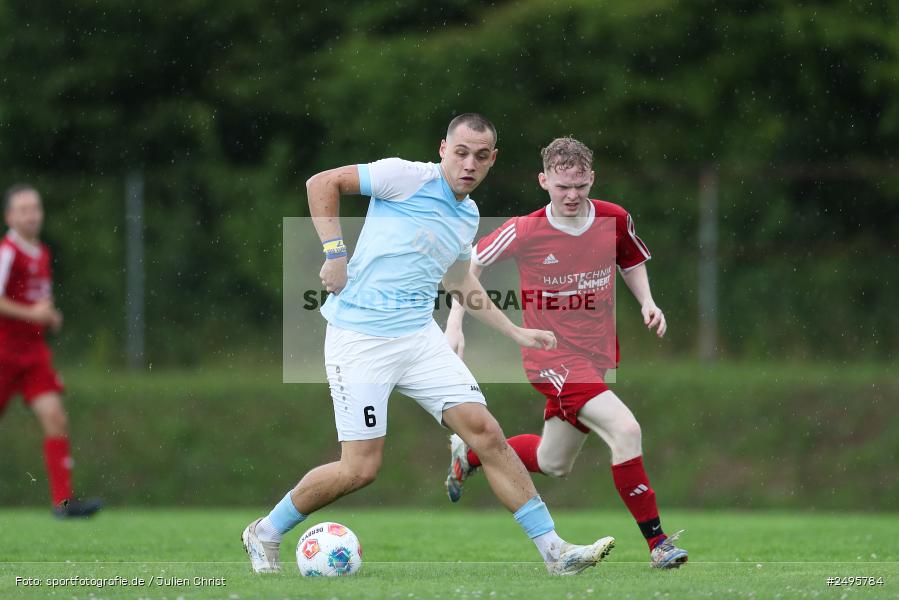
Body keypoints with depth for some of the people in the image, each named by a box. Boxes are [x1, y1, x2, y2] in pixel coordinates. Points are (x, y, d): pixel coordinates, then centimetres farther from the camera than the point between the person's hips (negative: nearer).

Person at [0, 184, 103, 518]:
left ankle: (63, 500, -14)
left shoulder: (42, 255, 13)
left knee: (56, 419, -9)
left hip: (33, 352, 7)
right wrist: (30, 314, -19)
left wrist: (50, 316, 8)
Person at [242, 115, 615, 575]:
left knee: (486, 432, -4)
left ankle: (554, 551, 0)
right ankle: (265, 534, 15)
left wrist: (515, 332, 28)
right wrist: (334, 251, -16)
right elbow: (322, 183, -8)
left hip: (420, 338, 6)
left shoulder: (468, 215, 13)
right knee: (361, 468, -7)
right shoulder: (410, 178, -10)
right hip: (359, 339, -6)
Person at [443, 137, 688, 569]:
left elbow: (632, 261, 18)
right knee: (625, 429, -25)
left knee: (554, 464, 18)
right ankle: (657, 542, -18)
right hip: (551, 358, -6)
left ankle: (470, 453, 44)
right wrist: (454, 325, -4)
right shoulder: (526, 232, -13)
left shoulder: (615, 220, -3)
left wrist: (647, 302, 0)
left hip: (595, 355, 6)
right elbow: (471, 262, 1)